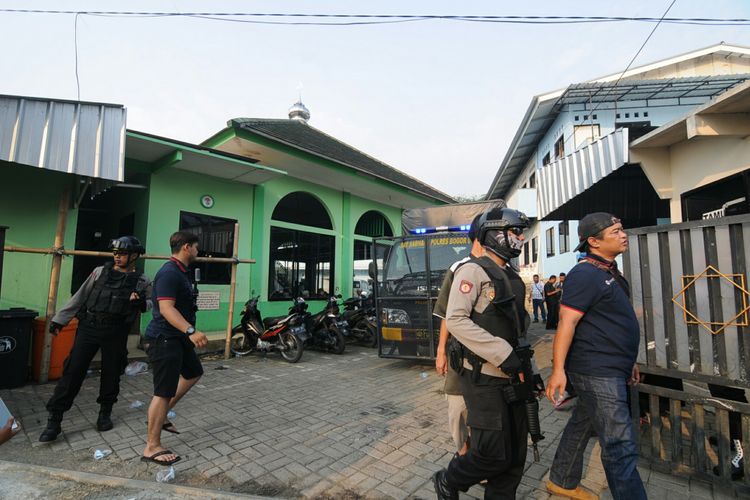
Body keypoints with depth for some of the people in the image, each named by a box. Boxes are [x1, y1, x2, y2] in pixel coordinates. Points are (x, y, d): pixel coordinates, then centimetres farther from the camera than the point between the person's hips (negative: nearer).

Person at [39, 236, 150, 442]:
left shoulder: (142, 281, 0)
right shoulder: (100, 272, 4)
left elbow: (150, 302, 10)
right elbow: (79, 297, 9)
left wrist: (142, 302, -13)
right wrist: (60, 319, 8)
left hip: (116, 333, -1)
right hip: (89, 327, 1)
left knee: (111, 374, 8)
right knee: (73, 371, 0)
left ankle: (105, 413, 28)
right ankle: (54, 420, 12)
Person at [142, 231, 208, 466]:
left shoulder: (182, 272, 12)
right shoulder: (169, 273, -20)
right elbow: (166, 308, -30)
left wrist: (189, 333, 34)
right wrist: (191, 331, -41)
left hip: (178, 337, 11)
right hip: (165, 338, -11)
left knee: (193, 372, 24)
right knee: (163, 392, -3)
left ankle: (162, 415, 33)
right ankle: (152, 448, 9)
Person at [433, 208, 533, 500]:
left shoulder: (513, 278, 14)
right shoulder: (473, 271, -12)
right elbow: (455, 321, -21)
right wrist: (503, 353, -22)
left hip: (511, 376, 8)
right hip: (483, 378, -8)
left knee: (515, 456, 13)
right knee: (494, 455, -2)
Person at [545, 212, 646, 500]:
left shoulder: (609, 272, 13)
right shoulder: (585, 274, -17)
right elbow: (566, 323, -22)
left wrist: (629, 361, 22)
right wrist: (558, 369, -26)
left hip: (612, 371, 10)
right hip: (597, 373, -10)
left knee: (582, 427, 20)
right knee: (621, 447, -3)